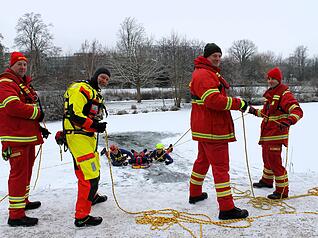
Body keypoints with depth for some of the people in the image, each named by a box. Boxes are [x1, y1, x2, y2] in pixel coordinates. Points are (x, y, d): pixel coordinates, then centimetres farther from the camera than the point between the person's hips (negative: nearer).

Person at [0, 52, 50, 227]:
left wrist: (39, 127, 15)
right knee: (19, 173, -9)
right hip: (16, 137, -10)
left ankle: (23, 202, 36)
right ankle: (16, 215, -2)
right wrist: (37, 112, -14)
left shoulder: (24, 83, 21)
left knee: (26, 170, 20)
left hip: (28, 135, 10)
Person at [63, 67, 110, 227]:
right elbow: (73, 113, -22)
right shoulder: (82, 89, -12)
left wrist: (98, 126, 8)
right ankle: (81, 217, -4)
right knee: (90, 176, -12)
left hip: (89, 136, 11)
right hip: (78, 137, -11)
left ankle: (92, 196, 51)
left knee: (94, 170, 27)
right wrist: (93, 125, -25)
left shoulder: (96, 94, 21)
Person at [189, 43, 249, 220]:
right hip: (213, 130, -11)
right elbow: (213, 100, -27)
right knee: (221, 166, -7)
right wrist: (238, 103, -20)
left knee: (203, 160, 21)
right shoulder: (204, 75, -15)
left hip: (204, 128, 11)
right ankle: (227, 208, -2)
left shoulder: (210, 73, 21)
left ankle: (195, 194, 36)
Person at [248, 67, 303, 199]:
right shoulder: (269, 94, 14)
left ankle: (282, 191, 3)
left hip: (276, 134, -9)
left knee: (274, 161, -8)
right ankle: (267, 180, 42)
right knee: (266, 158, 22)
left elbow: (297, 111, -25)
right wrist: (255, 111, 21)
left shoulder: (284, 94, -13)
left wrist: (289, 121, -41)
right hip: (266, 133, 9)